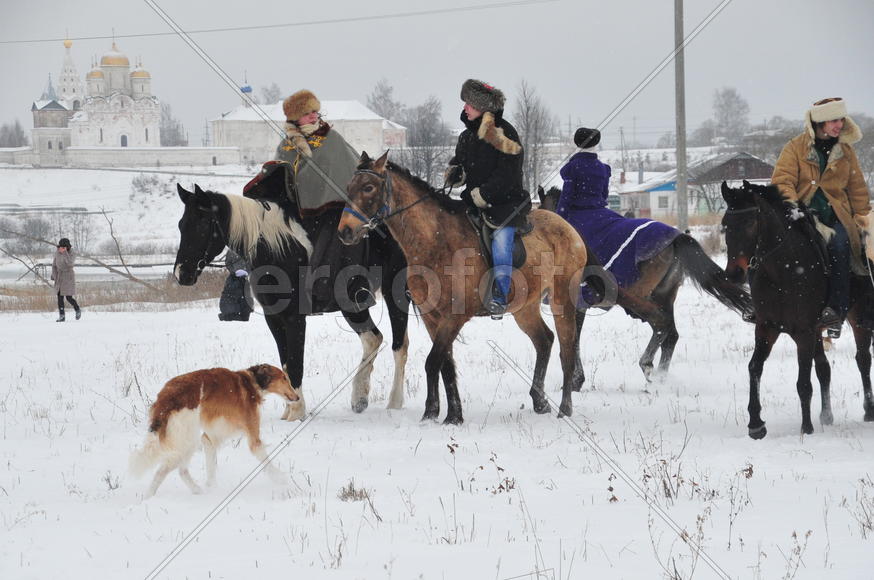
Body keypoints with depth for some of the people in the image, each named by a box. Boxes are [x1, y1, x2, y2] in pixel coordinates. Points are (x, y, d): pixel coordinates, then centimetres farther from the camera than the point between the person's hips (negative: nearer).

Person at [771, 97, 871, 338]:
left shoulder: (845, 150, 14)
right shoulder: (795, 148, 5)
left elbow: (857, 187, 20)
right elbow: (782, 180, -3)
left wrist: (862, 217, 11)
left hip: (835, 214, 1)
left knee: (838, 245, -31)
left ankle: (836, 310, -34)